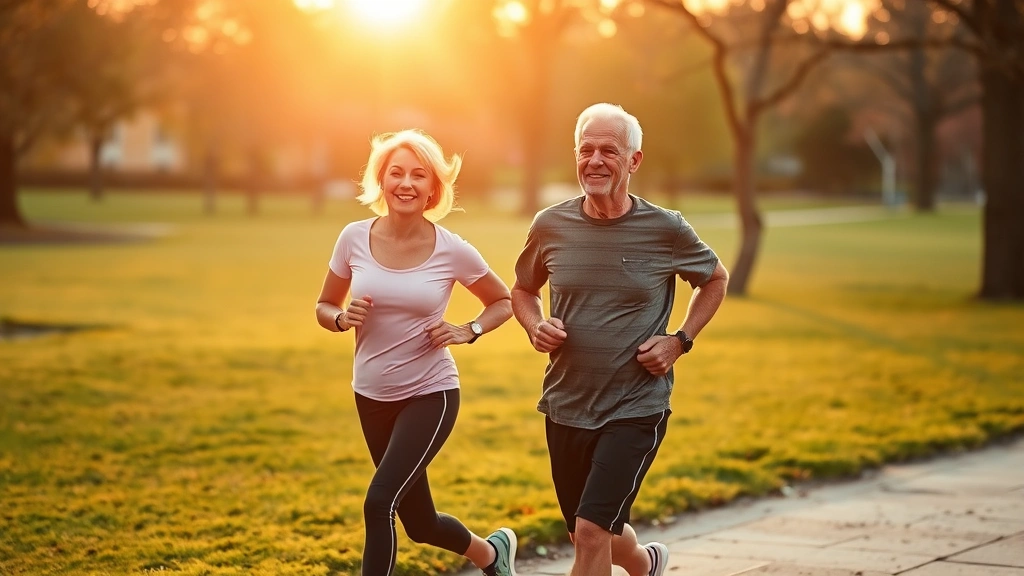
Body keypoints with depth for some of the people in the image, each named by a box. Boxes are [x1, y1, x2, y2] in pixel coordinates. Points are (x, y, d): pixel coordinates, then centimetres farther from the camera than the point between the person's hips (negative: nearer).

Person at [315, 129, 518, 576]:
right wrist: (343, 318, -15)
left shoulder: (452, 251, -11)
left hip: (431, 394, -4)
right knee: (420, 524, 15)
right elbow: (324, 308, 7)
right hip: (372, 396, 4)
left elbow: (503, 302, 5)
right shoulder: (355, 239, -6)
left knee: (379, 502, -21)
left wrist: (467, 331, -12)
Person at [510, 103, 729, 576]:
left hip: (636, 409, -4)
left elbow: (715, 280, 11)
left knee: (591, 531, -18)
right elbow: (523, 290, 16)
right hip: (565, 407, 4)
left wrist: (680, 341, -3)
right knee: (587, 534, 19)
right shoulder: (551, 226, -2)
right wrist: (535, 328, -6)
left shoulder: (666, 230, -8)